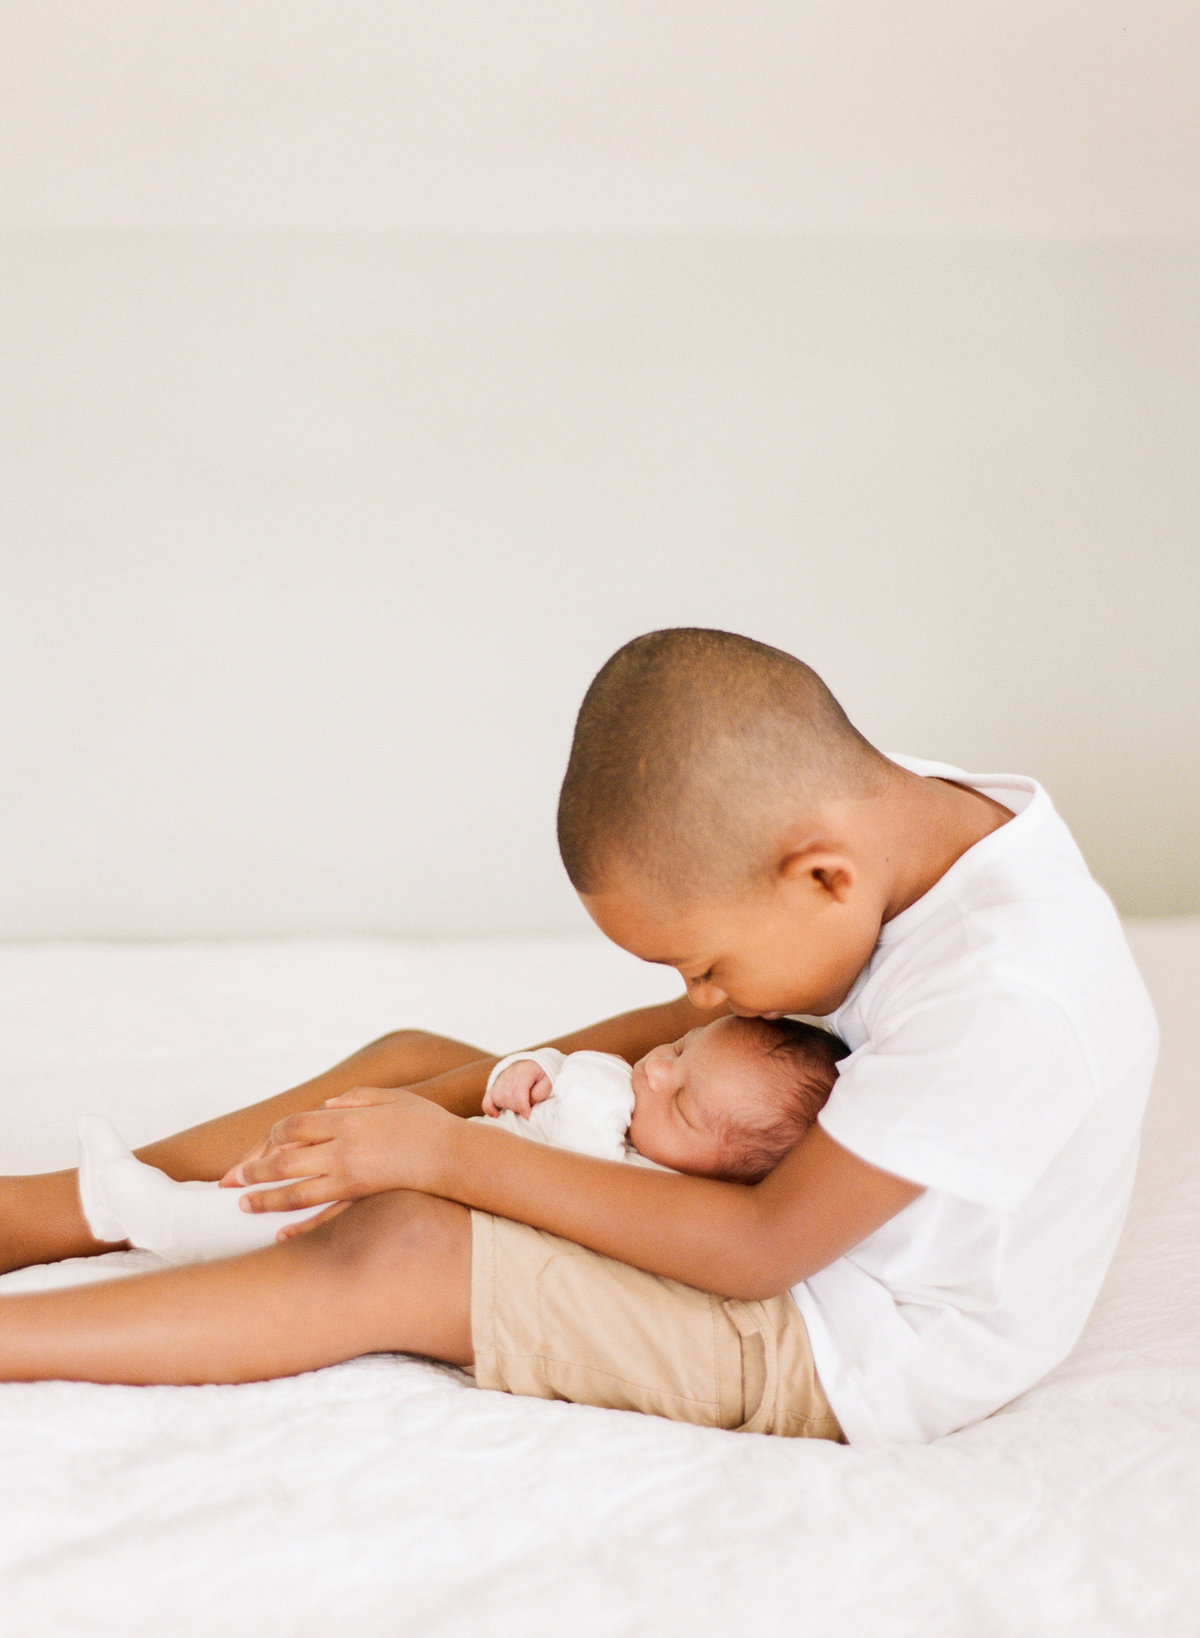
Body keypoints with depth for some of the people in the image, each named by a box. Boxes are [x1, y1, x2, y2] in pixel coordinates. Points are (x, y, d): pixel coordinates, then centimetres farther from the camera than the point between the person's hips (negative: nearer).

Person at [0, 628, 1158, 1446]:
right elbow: (710, 1020, 6)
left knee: (399, 1252, -22)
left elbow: (760, 1248, -28)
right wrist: (496, 1084, -7)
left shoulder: (1009, 1000, -35)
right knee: (406, 1065, 4)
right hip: (809, 1191, 9)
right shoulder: (896, 814, -8)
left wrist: (453, 1155, -26)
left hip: (856, 1353, -8)